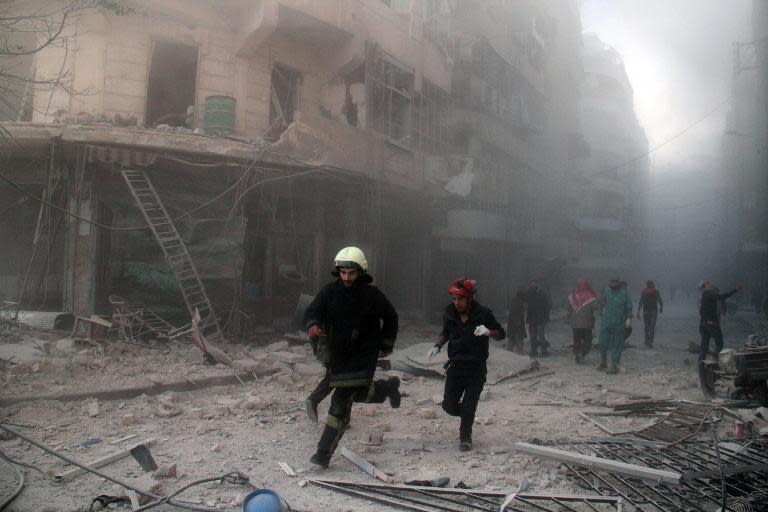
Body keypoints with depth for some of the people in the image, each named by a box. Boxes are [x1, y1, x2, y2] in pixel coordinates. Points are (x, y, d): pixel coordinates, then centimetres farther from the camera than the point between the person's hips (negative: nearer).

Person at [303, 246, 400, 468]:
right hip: (338, 354, 4)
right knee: (359, 393, 13)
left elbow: (390, 317, 8)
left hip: (363, 353, -4)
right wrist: (312, 325, -37)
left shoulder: (372, 294, -7)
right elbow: (313, 311, -14)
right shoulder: (330, 291, -4)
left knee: (341, 401, -12)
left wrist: (386, 344, 9)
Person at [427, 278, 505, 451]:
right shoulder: (449, 312, -4)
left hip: (476, 367, -3)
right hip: (455, 365, 3)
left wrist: (488, 331, -26)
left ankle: (465, 437, 23)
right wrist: (437, 346, -3)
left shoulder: (483, 313, -14)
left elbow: (501, 333, -5)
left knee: (468, 408, -2)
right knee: (449, 406, 3)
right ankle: (466, 415, 36)